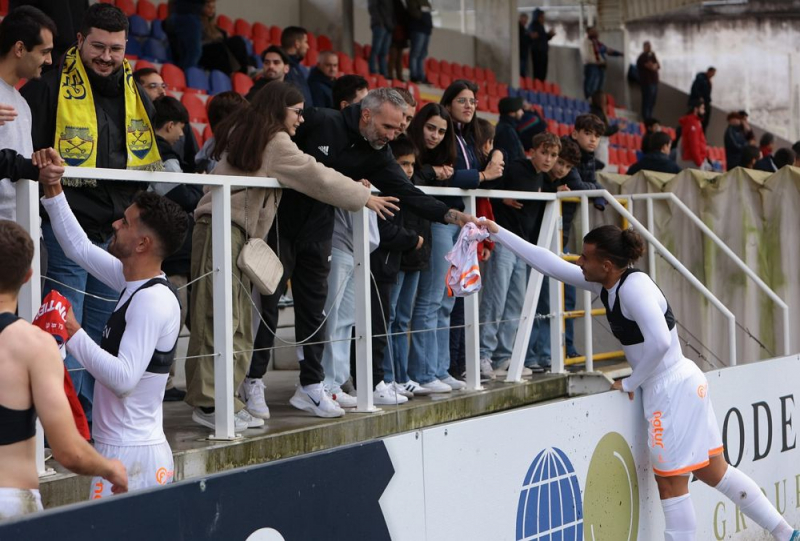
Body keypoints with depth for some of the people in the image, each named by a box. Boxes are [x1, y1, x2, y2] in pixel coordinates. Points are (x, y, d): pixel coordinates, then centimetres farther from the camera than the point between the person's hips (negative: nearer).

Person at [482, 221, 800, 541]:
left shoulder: (634, 286, -21)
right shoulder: (606, 283, 4)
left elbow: (659, 341, -31)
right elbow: (550, 264, 10)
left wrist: (631, 383, -16)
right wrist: (497, 233, 9)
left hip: (672, 390, -9)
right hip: (681, 383, 9)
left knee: (671, 484, 0)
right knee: (715, 473, 16)